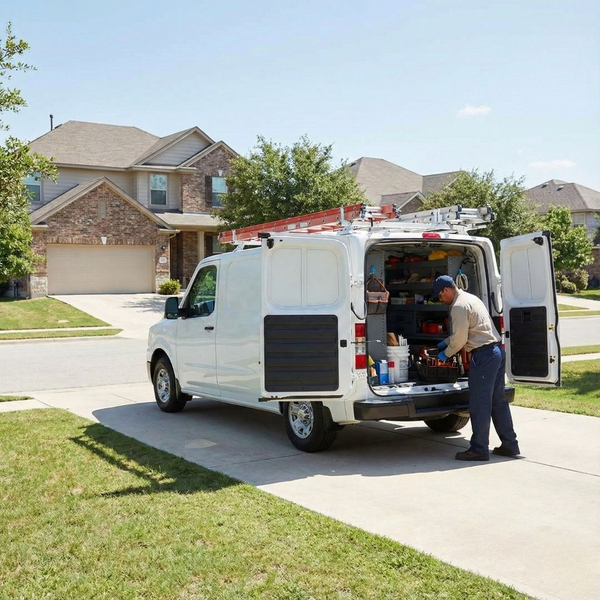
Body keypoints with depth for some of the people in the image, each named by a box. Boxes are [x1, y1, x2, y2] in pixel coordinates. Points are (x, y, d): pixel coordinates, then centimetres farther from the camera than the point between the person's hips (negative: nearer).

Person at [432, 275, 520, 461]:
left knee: (479, 404, -4)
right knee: (498, 400, 14)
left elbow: (460, 339, -13)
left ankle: (479, 449, 1)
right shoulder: (470, 298, 20)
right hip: (497, 350, 10)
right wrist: (445, 342, 30)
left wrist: (445, 354, 2)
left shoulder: (459, 306, -12)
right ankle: (509, 445, 19)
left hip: (483, 355, -10)